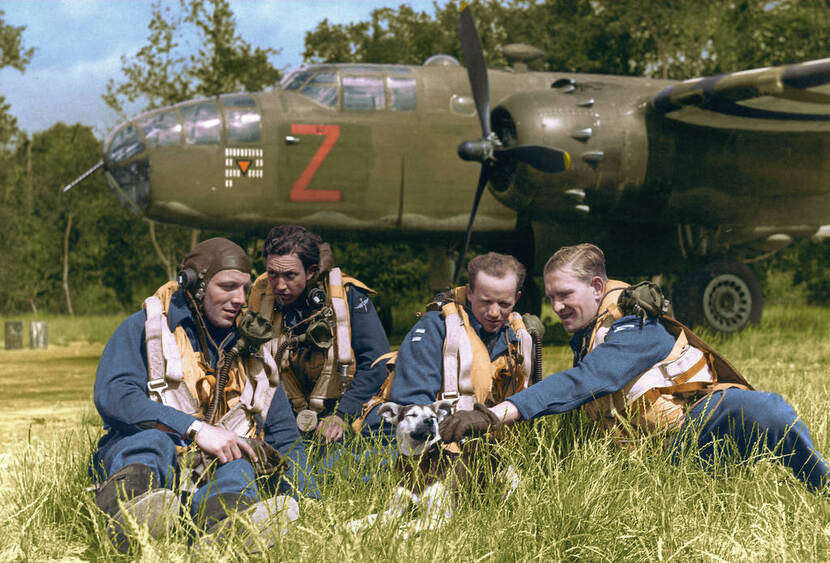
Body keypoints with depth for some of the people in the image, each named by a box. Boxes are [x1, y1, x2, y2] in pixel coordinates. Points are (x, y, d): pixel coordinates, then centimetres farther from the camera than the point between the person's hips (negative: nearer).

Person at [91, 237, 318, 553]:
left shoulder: (250, 356, 23)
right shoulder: (144, 329, 8)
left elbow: (284, 437, 24)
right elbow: (112, 396, -11)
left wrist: (310, 504, 5)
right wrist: (196, 429, -21)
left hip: (214, 476, 3)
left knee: (236, 471, -33)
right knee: (152, 439, -36)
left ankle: (227, 523, -70)